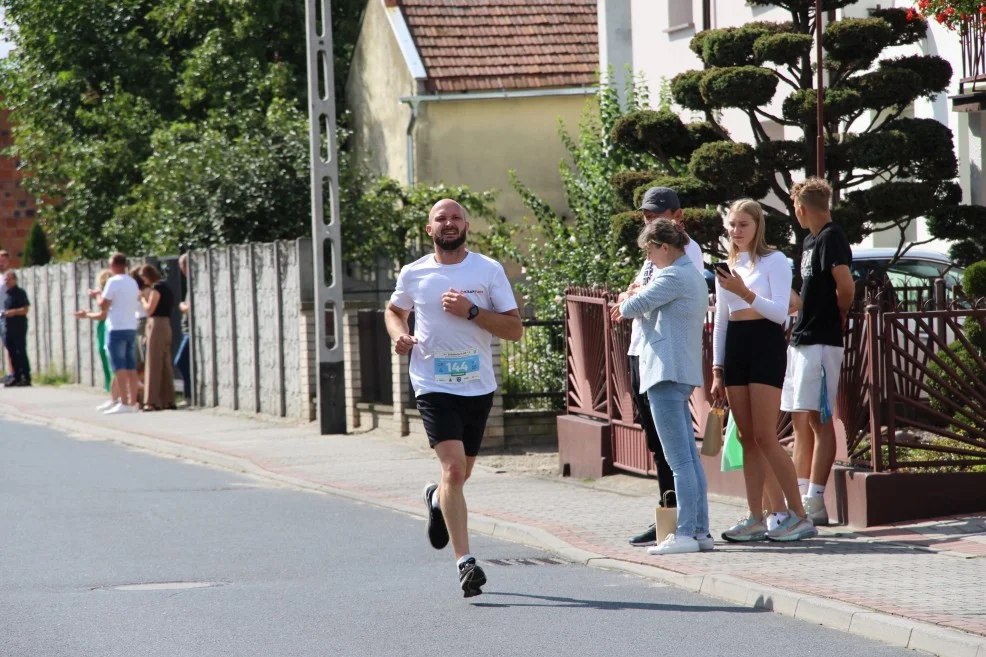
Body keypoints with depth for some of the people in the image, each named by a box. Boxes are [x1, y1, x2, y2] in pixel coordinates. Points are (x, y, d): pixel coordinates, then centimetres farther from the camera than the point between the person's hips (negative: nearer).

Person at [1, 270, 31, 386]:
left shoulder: (20, 293, -6)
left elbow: (26, 309, -12)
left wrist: (14, 312, -24)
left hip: (19, 327, -8)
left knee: (21, 352, -8)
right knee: (12, 353, 7)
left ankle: (26, 378, -7)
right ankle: (16, 377, 12)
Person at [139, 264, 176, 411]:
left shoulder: (156, 288, -12)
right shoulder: (165, 287, 16)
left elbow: (149, 309, -15)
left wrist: (142, 299, 2)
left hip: (156, 325, -9)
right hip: (166, 325, 9)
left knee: (153, 364, -7)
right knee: (165, 364, 11)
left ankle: (152, 401, -9)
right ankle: (168, 400, 12)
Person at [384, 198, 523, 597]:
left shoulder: (489, 271, 0)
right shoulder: (413, 274, 2)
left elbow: (514, 329, -3)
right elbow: (394, 311, 22)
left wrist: (471, 312, -16)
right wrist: (399, 334, 0)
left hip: (478, 386, 2)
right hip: (434, 385, -2)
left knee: (462, 474, 16)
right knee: (453, 468, -17)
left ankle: (437, 499, 52)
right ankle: (464, 562, -17)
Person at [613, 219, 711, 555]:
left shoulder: (673, 277, -12)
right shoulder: (694, 276, 19)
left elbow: (633, 306, -12)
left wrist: (623, 306, 9)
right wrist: (633, 307, 10)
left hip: (667, 373, -10)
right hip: (683, 374, 10)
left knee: (680, 459, -10)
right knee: (690, 457, 10)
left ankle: (685, 533, -11)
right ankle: (700, 530, 12)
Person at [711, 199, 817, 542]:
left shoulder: (774, 261, -2)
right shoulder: (728, 267, 17)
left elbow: (781, 312, -11)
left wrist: (745, 293, -22)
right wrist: (717, 370, 14)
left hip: (766, 346, -6)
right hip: (734, 348, 6)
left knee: (765, 437, -12)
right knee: (747, 438, 3)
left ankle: (798, 515, -8)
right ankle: (757, 518, 3)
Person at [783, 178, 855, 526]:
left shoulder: (831, 237, -12)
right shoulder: (810, 240, 18)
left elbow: (846, 286, -22)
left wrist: (838, 317, -6)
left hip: (821, 341, -10)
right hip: (800, 340, 10)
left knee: (818, 419, -8)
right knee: (801, 420, 10)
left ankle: (816, 502, -8)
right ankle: (801, 497, 14)